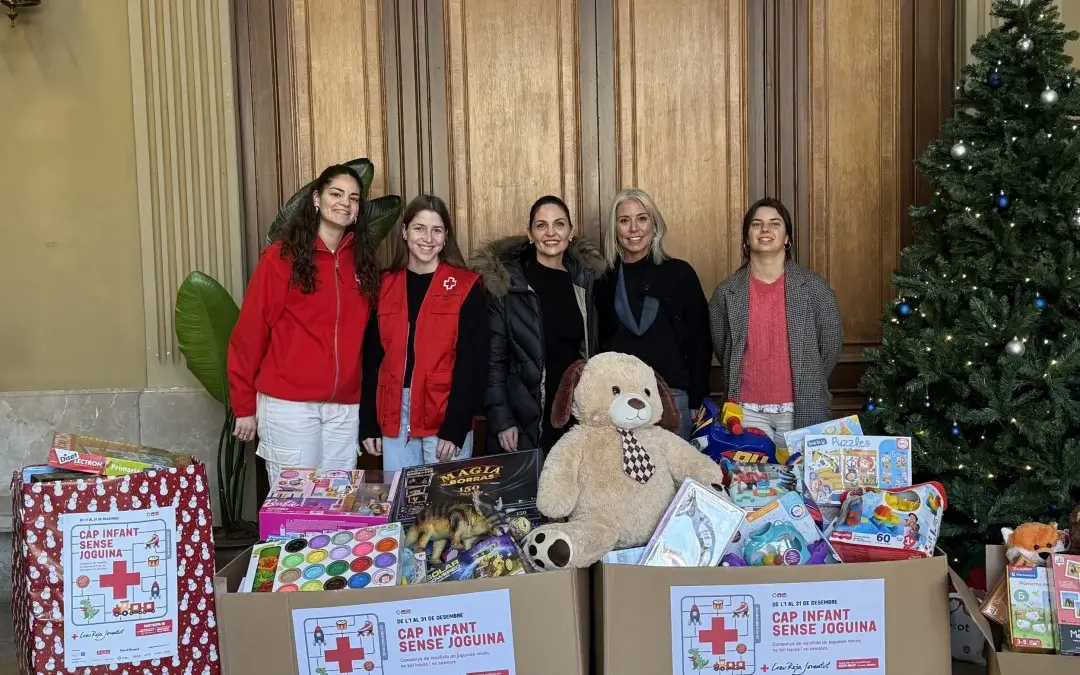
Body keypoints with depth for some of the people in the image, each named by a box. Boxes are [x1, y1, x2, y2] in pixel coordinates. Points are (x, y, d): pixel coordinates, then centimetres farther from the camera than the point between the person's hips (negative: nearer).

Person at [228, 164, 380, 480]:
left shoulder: (362, 261, 9)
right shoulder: (281, 257, -5)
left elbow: (366, 337, 10)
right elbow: (250, 332, -4)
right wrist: (244, 405, -3)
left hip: (345, 407, 4)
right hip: (289, 404, -4)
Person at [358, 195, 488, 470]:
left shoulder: (466, 287, -3)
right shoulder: (385, 286, 8)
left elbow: (472, 362, -8)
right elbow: (372, 356, 9)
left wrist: (455, 426, -15)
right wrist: (368, 423, 4)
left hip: (447, 417, -3)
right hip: (394, 417, 3)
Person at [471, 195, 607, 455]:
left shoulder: (586, 278, 5)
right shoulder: (505, 281, -7)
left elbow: (593, 348, 11)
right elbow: (493, 357, -7)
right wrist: (501, 420, -13)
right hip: (525, 420, -3)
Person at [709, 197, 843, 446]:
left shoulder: (814, 287, -2)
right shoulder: (727, 291, 1)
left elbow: (831, 344, 4)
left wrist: (808, 385, 9)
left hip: (802, 409, 0)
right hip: (747, 411, 1)